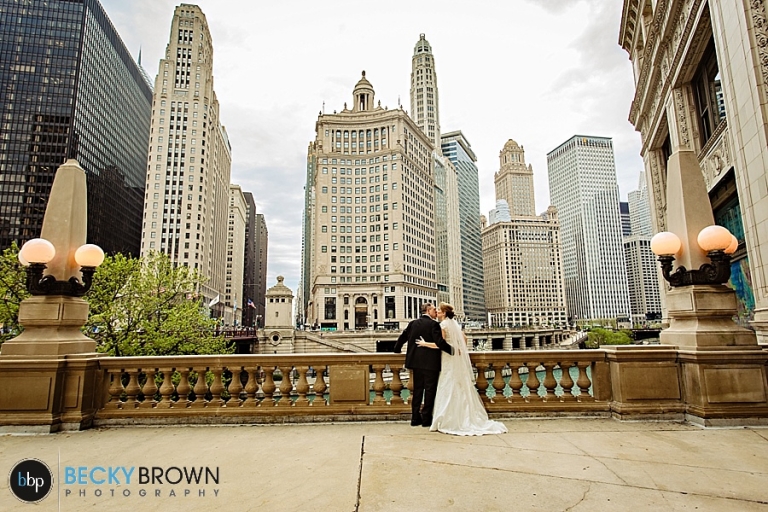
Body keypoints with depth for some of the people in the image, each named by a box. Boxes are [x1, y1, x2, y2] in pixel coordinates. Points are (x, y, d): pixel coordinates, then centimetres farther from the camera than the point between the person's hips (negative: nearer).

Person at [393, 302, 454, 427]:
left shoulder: (413, 323, 6)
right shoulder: (433, 324, -11)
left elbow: (403, 337, 11)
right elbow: (440, 342, -20)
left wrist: (397, 350, 26)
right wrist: (452, 350, -10)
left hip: (416, 361, 6)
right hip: (431, 363, -5)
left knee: (417, 390, 13)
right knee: (430, 390, 5)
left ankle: (415, 418, 16)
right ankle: (426, 419, 9)